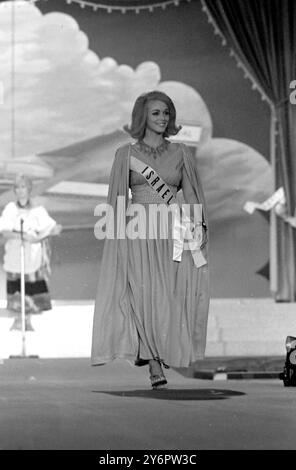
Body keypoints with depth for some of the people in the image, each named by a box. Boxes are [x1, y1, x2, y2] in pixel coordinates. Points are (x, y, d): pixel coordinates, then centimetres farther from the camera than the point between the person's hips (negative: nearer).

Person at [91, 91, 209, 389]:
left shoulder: (181, 153, 12)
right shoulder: (126, 154, 7)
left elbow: (191, 194, 10)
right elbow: (116, 199, 7)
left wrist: (199, 225, -3)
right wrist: (116, 230, -3)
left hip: (172, 234, 2)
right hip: (137, 233, -2)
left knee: (173, 297, -4)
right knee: (145, 295, -11)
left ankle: (162, 351, 19)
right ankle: (155, 368, -8)